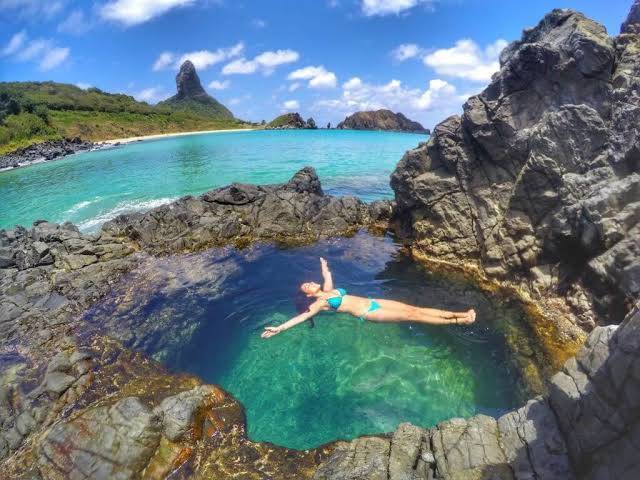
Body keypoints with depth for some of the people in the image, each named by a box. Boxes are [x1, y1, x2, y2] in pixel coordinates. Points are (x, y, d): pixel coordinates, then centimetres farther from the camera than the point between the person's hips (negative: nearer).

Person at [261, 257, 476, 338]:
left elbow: (328, 275, 34)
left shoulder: (327, 290, 14)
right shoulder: (319, 304, -7)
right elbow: (302, 317, -18)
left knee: (414, 308, 0)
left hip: (372, 302, 7)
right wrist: (279, 328, -26)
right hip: (368, 313, -7)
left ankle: (459, 313, 2)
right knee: (411, 316, -12)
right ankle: (457, 321, -8)